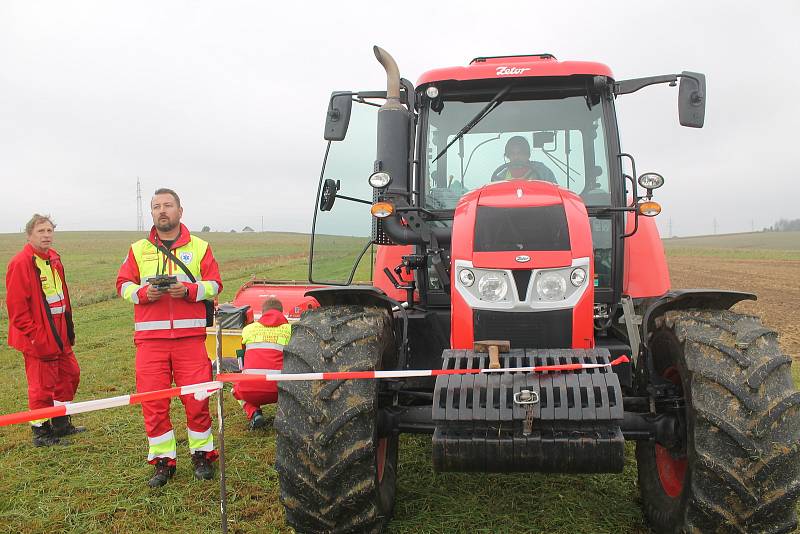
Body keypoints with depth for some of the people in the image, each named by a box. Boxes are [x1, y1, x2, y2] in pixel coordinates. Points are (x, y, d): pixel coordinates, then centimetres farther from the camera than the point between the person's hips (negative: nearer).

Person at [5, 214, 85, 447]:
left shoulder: (54, 258, 11)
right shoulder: (21, 263, -15)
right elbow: (16, 305, -19)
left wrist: (68, 326, 16)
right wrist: (35, 336, -19)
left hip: (59, 334, 9)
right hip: (38, 339, -9)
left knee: (70, 374, 17)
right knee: (42, 384, 1)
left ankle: (61, 424, 33)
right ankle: (41, 433, 16)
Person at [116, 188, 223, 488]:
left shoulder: (199, 247, 8)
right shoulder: (138, 249, 12)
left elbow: (214, 284, 4)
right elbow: (123, 284, 11)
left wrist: (189, 290, -14)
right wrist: (143, 293, -10)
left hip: (190, 336, -1)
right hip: (150, 337, 2)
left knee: (197, 398, 1)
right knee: (153, 401, 2)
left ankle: (202, 455, 18)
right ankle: (163, 461, 16)